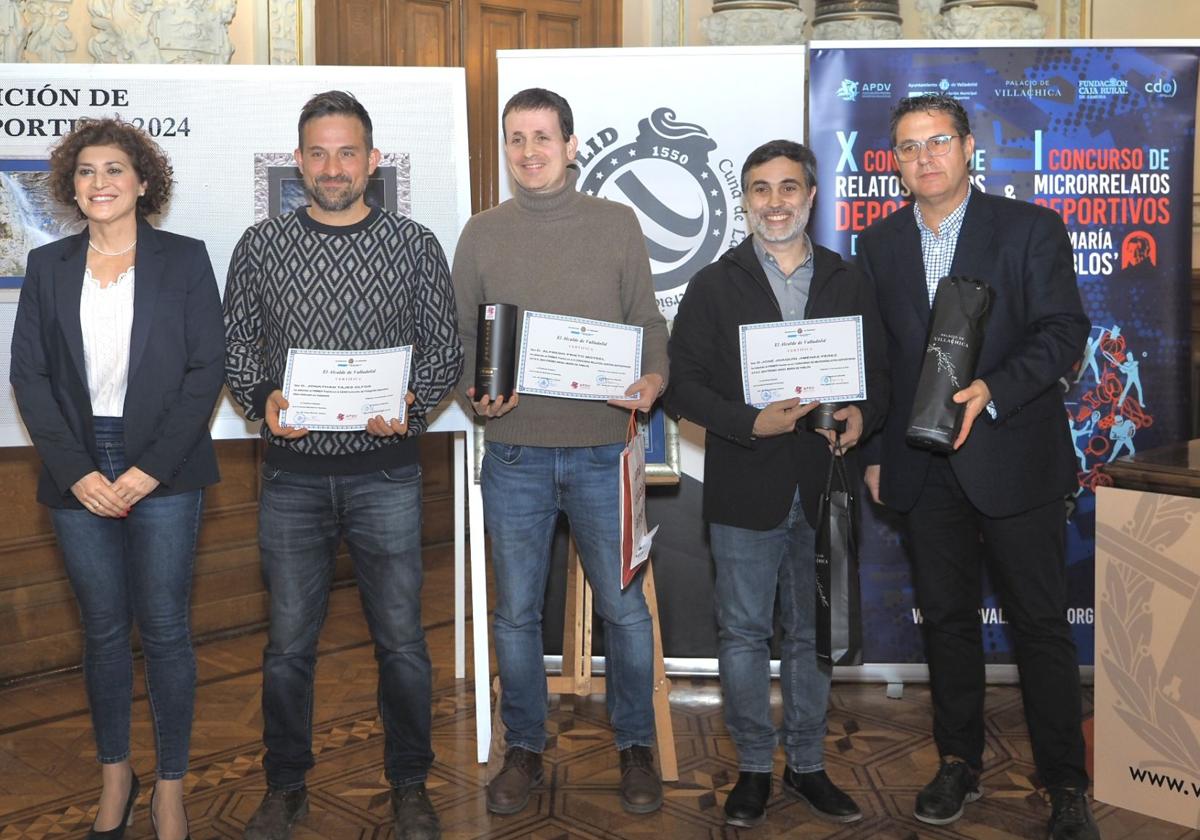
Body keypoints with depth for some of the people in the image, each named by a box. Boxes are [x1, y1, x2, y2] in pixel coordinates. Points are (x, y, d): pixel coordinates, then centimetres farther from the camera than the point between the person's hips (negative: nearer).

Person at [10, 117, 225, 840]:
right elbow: (28, 374, 4)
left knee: (165, 629, 2)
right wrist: (77, 471, -7)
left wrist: (151, 468, -11)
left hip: (162, 473, -2)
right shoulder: (48, 266, 8)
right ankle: (115, 774, 26)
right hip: (80, 475, 3)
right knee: (104, 626, 11)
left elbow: (207, 368, -4)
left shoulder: (184, 259, 1)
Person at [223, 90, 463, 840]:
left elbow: (446, 348, 2)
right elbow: (237, 345, 6)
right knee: (289, 641, 10)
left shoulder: (415, 245, 1)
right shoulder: (261, 246, 4)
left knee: (401, 638, 7)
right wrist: (263, 398, -13)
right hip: (293, 474, 1)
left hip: (385, 473, -1)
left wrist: (412, 405, -16)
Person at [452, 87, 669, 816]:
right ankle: (525, 749, 27)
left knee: (624, 607, 5)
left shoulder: (617, 223, 3)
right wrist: (476, 390, -12)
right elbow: (461, 337, 7)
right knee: (517, 612, 10)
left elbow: (649, 323, 5)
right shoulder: (482, 234, 5)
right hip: (515, 453, 1)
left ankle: (637, 747, 25)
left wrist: (654, 378, -14)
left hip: (600, 448, -1)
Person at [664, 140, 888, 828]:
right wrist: (753, 423, -17)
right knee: (746, 634, 6)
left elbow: (880, 375, 11)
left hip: (822, 489, 2)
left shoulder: (850, 283, 9)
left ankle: (807, 764, 26)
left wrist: (863, 416, -12)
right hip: (746, 492, -2)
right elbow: (683, 384, -2)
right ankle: (755, 767, 21)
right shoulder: (715, 286, 3)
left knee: (812, 635, 12)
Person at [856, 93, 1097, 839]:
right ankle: (960, 763, 27)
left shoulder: (1031, 229, -2)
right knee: (947, 618, 13)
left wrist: (991, 391, -23)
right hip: (924, 465, 4)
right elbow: (874, 352, 12)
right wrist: (873, 451, 9)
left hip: (1014, 460, -3)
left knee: (1042, 623, 2)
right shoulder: (880, 243, 10)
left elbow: (1065, 331, -8)